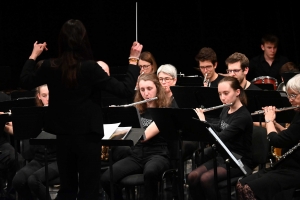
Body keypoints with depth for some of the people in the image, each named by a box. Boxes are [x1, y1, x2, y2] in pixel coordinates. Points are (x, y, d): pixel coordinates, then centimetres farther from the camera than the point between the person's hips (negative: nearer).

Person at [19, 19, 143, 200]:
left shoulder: (50, 67, -6)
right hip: (88, 136, -4)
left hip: (63, 136, 4)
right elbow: (126, 91, -16)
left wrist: (34, 55, 24)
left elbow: (25, 82, 14)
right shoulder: (90, 67, -18)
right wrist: (133, 60, -8)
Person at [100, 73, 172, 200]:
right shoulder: (137, 109, 14)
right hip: (137, 155, 5)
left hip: (158, 155, -5)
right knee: (106, 179, -22)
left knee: (150, 172, -42)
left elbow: (145, 135, -17)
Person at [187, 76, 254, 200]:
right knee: (192, 177, -15)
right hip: (222, 157, 8)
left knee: (206, 179, -29)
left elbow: (220, 138, -27)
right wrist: (203, 120, 10)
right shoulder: (225, 111, 6)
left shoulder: (243, 116, -19)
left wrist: (203, 122, -19)